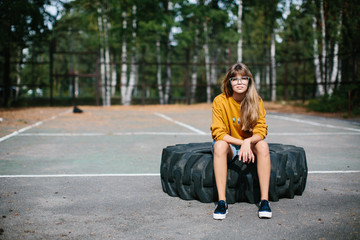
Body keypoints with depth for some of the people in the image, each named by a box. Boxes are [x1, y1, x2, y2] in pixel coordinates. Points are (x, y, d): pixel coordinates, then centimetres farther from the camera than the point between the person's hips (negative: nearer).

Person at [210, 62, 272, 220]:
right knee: (219, 145, -35)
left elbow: (261, 131, -10)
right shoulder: (220, 101, -12)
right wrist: (241, 143, -28)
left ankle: (264, 200, -29)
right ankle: (221, 201, -35)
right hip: (229, 146, -2)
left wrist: (248, 142, -32)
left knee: (263, 145, -30)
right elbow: (218, 133, -15)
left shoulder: (256, 101, -6)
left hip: (250, 145, 2)